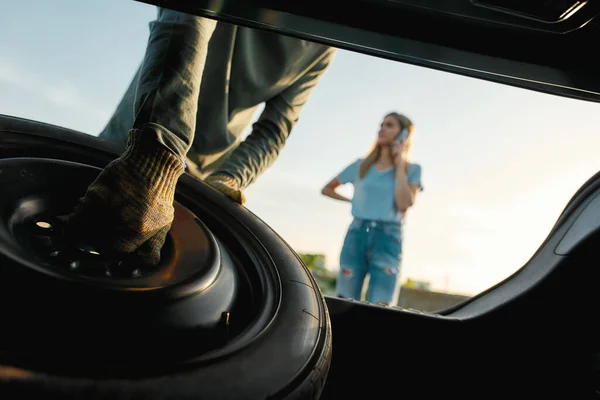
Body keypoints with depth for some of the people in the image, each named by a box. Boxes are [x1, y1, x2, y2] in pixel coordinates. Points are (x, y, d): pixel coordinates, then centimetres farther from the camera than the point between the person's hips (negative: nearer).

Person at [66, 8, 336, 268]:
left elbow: (274, 130, -4)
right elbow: (184, 24, -40)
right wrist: (158, 150, -57)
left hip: (201, 179, 3)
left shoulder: (320, 45, -6)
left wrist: (227, 179, -24)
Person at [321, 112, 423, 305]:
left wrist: (399, 164, -4)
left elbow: (404, 204, -12)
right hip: (356, 235, 2)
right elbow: (326, 189, 22)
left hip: (388, 239, -2)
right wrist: (353, 200, 10)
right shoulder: (360, 166, 11)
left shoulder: (412, 169, 7)